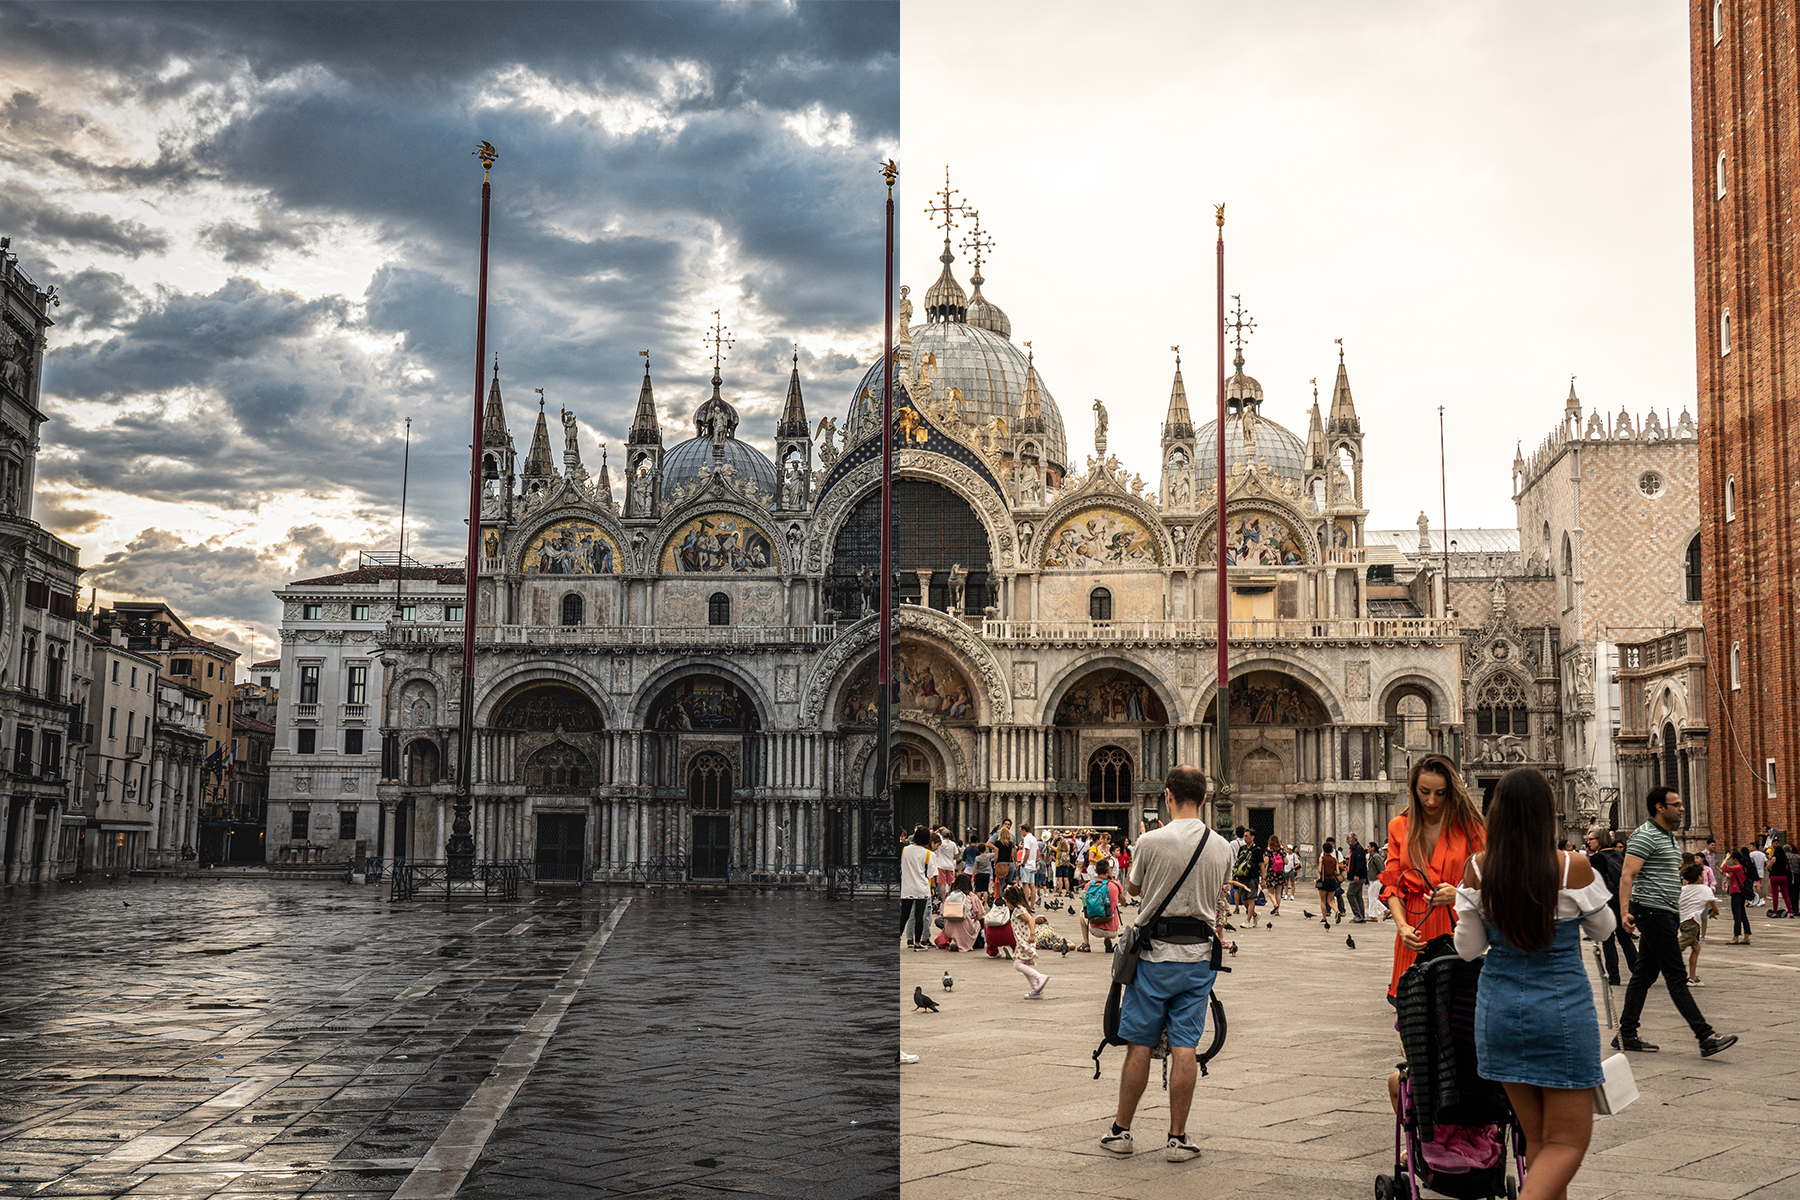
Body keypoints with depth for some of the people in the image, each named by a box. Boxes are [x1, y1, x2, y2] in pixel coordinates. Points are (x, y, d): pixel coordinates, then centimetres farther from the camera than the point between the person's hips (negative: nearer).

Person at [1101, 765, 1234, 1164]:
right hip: (1199, 955, 3)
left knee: (1138, 1044, 6)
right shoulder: (1221, 847, -1)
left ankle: (1121, 1130, 15)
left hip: (1154, 952, -3)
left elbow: (1132, 887, 6)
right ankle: (1177, 1138, 7)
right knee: (1185, 1048, 4)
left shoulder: (1151, 842, -12)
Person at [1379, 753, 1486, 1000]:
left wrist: (1457, 894, -16)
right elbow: (1392, 885, 10)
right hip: (1415, 932, 2)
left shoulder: (1469, 826, 4)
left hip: (1457, 927, -2)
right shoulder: (1398, 827, 12)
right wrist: (1402, 925, -7)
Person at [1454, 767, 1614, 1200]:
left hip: (1499, 1009, 3)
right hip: (1562, 1007, -3)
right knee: (1567, 1140, 3)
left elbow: (1468, 948, 2)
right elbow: (1603, 929, 5)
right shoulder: (1572, 867, -13)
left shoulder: (1477, 869, -6)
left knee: (1537, 1138, 16)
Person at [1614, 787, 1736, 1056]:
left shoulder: (1668, 837, 18)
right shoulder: (1646, 836, -13)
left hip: (1666, 913, 10)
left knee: (1644, 974, 10)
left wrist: (1677, 913, 26)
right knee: (1676, 977, -9)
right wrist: (1625, 912, -31)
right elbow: (1627, 876, -20)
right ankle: (1706, 1038, -11)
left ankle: (1626, 1035, 13)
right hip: (1652, 911, -10)